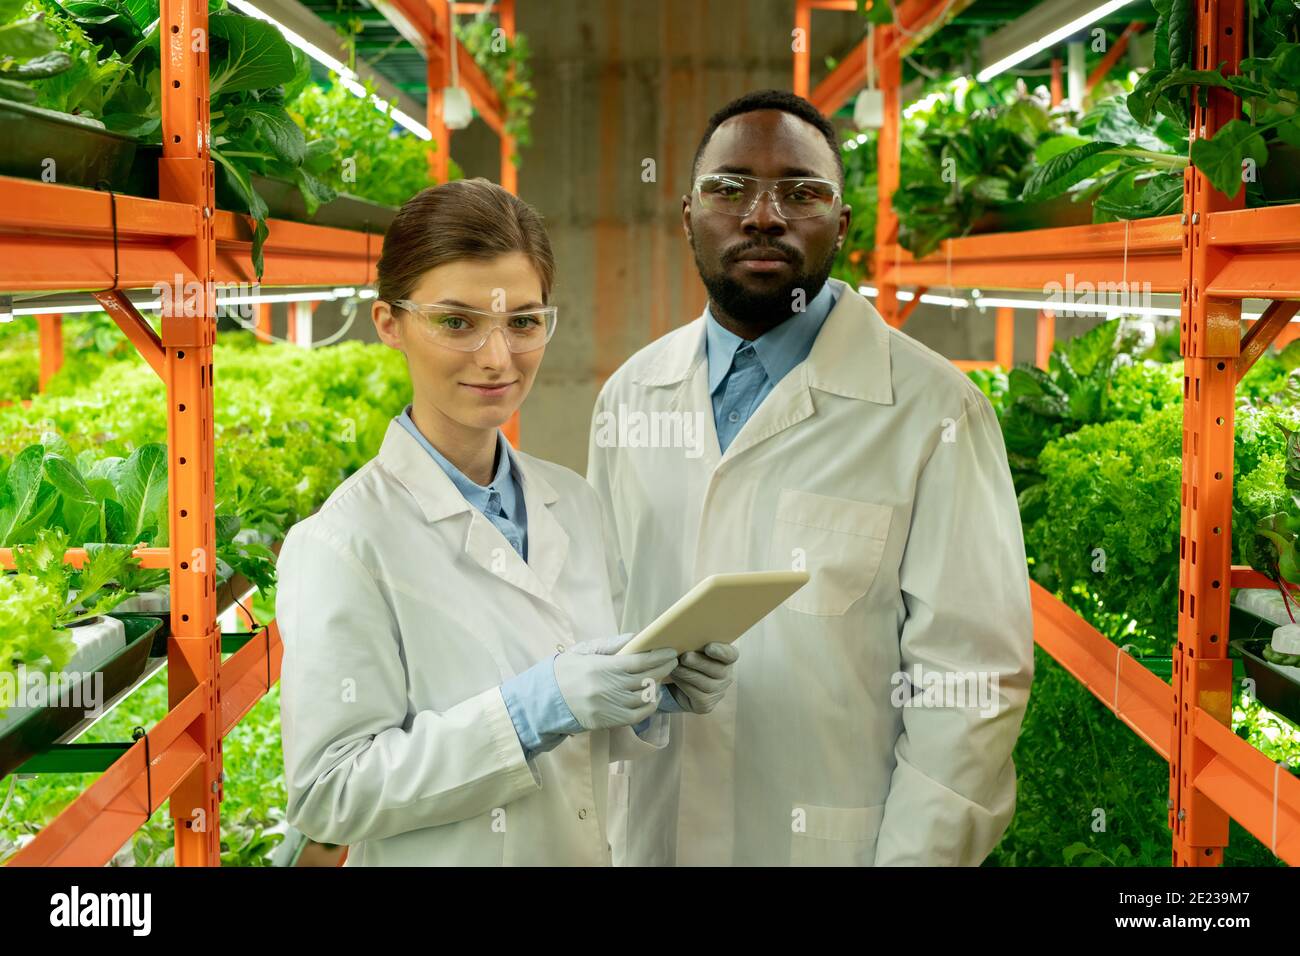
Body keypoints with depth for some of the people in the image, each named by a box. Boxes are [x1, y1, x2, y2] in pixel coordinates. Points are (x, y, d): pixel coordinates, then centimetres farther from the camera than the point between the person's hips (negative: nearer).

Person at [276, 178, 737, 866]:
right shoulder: (342, 542, -20)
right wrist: (531, 708, -28)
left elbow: (583, 743, 7)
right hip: (439, 858, -5)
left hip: (586, 849, 5)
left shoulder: (573, 502, -3)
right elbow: (327, 794, -21)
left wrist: (655, 691, -12)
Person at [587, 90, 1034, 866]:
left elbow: (974, 685, -14)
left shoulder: (935, 414, -13)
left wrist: (915, 855, -17)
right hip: (646, 840, 4)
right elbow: (603, 621, 8)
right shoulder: (629, 396, 3)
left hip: (835, 846, -4)